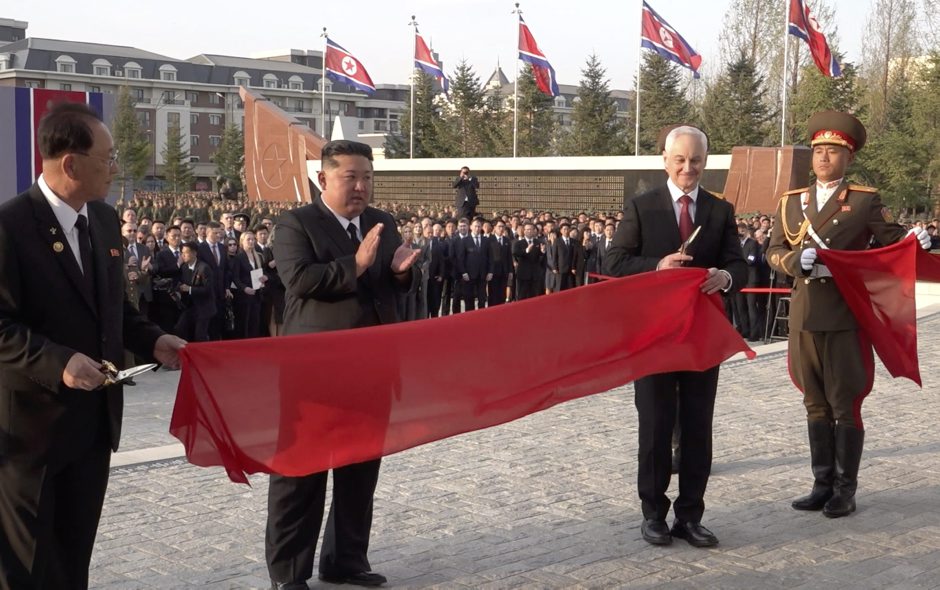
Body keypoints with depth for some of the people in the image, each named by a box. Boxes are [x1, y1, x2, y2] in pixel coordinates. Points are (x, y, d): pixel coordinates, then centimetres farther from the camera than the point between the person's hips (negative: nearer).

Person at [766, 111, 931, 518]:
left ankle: (846, 490, 11)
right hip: (804, 317, 4)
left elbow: (892, 240, -3)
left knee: (845, 405, 1)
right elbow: (774, 251, 7)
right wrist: (795, 261, -14)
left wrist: (915, 241, -25)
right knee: (816, 405, 12)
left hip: (846, 316, -4)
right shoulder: (791, 202, 11)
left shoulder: (865, 200, 1)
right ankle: (823, 484, 22)